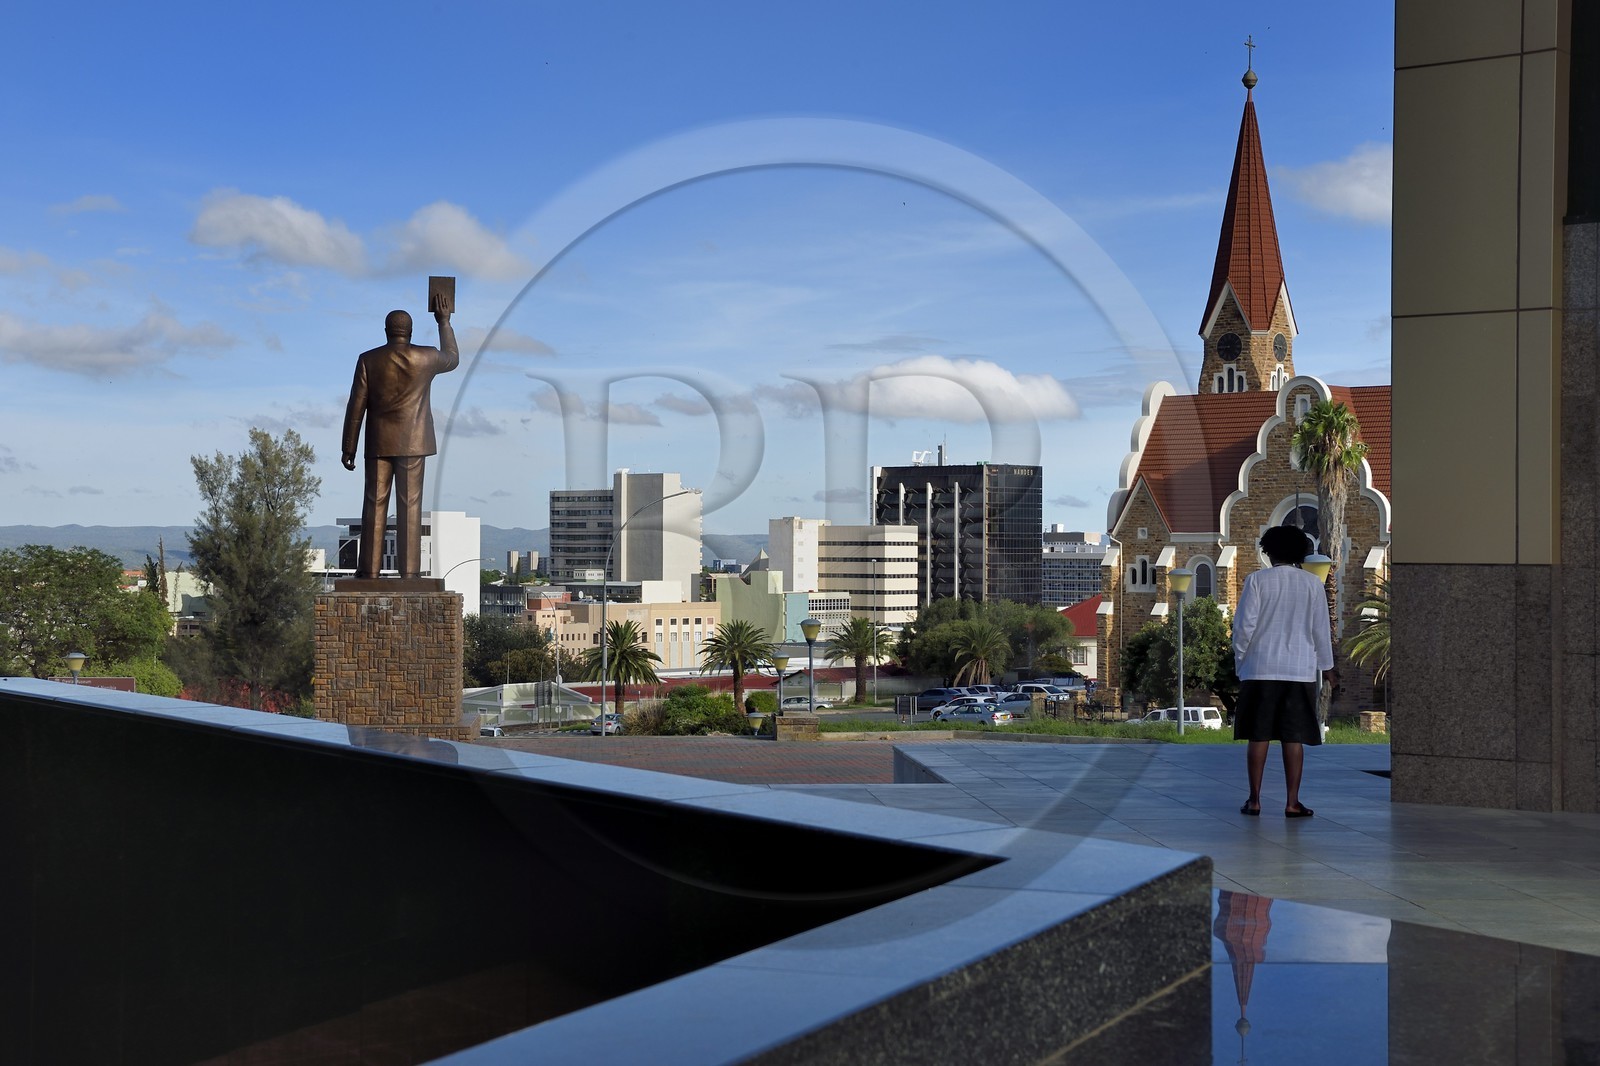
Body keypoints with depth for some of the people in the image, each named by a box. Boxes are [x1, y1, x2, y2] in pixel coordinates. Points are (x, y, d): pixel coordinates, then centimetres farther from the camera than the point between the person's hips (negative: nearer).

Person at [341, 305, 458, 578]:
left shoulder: (368, 360, -1)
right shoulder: (426, 358, -1)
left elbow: (356, 406, -1)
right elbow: (452, 358, 23)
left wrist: (348, 448, 4)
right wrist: (444, 323, 33)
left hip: (379, 443, 1)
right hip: (413, 443, 0)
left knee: (374, 505, 2)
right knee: (409, 506, -1)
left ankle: (369, 569, 1)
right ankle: (409, 570, -3)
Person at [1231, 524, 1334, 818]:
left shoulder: (1257, 580, -3)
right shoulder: (1312, 584, 2)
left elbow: (1244, 625, -5)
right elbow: (1320, 629, 5)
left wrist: (1240, 661, 7)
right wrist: (1326, 665, 16)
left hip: (1261, 669, -1)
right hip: (1300, 670, 1)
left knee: (1258, 736, 5)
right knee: (1294, 738, 3)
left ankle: (1254, 800, 8)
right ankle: (1292, 802, 4)